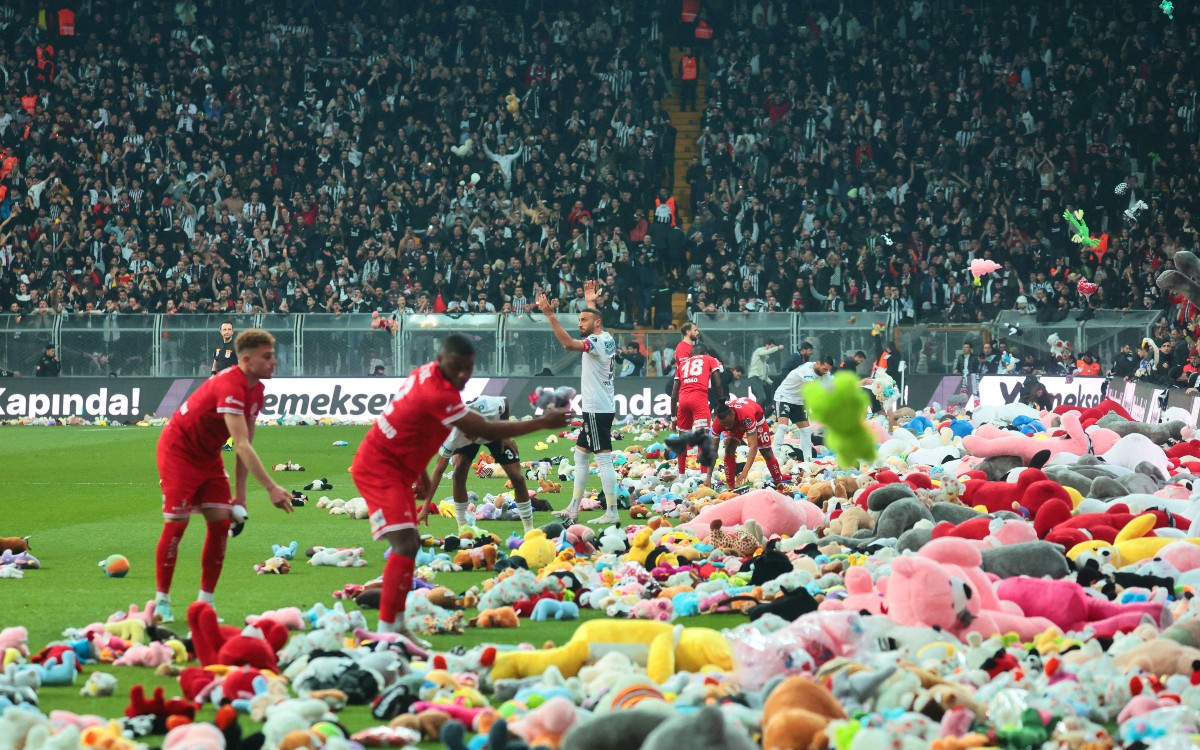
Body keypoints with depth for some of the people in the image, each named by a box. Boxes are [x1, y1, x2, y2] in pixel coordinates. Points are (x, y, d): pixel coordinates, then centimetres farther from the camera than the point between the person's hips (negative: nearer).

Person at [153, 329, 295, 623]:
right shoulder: (230, 387, -31)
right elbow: (242, 446, -38)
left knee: (221, 522, -3)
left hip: (208, 455, 8)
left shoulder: (256, 389, -3)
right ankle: (162, 601, 5)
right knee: (177, 523, -7)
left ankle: (205, 601, 4)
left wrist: (240, 495, 0)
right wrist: (271, 488, -43)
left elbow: (244, 446, 3)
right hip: (178, 451, -8)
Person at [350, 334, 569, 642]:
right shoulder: (438, 393, -27)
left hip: (396, 468, 11)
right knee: (405, 545, -20)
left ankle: (397, 625, 22)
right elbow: (485, 431, -25)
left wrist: (421, 473, 21)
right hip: (379, 469, -11)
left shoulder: (426, 375, 4)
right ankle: (386, 630, -22)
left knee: (410, 545, 16)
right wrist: (543, 422, -21)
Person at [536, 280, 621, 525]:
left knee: (603, 458, -11)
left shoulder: (596, 342, -15)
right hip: (596, 407, 10)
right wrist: (591, 303, 46)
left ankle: (612, 512, -12)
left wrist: (550, 315, -31)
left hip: (597, 409, -10)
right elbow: (595, 319, 37)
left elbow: (568, 344, -29)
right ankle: (573, 509, 18)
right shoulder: (607, 338, 12)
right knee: (580, 455, 14)